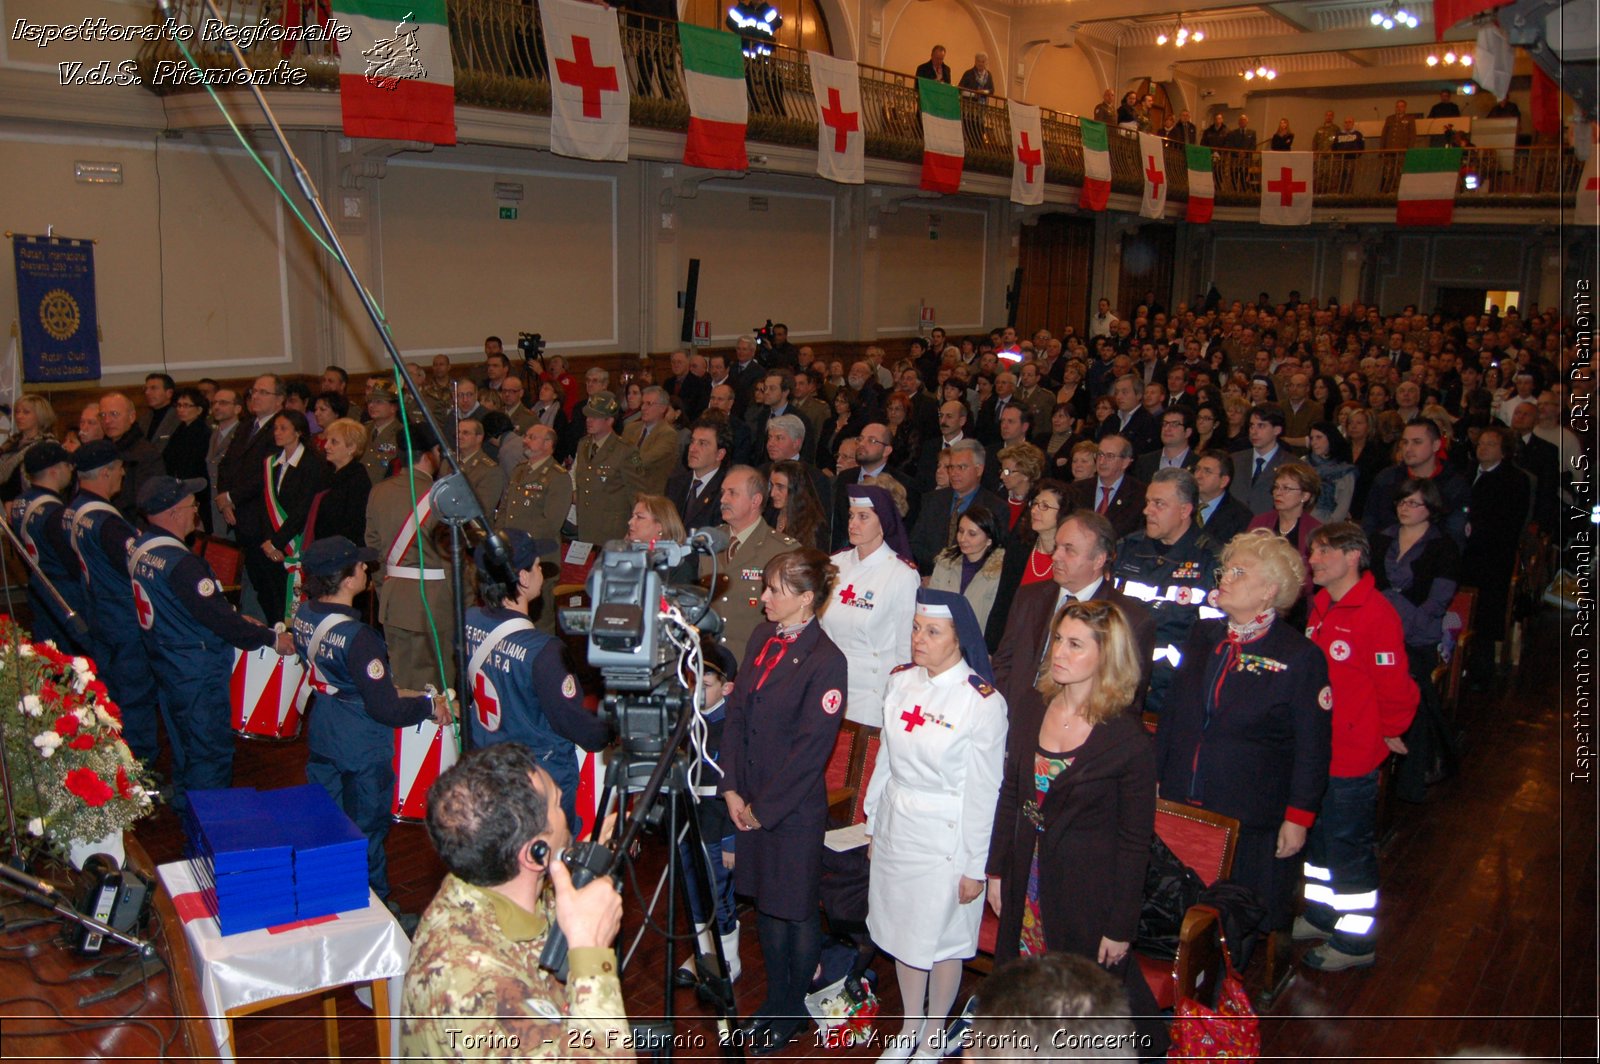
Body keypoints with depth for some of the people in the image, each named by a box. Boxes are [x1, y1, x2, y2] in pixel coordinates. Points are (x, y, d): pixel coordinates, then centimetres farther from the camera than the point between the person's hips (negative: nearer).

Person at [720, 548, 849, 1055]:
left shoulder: (826, 660, -18)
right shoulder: (762, 639, 4)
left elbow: (811, 747, -18)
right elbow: (737, 714, 7)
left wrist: (764, 807, -13)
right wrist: (732, 789, 0)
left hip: (795, 809, -7)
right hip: (750, 804, 7)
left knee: (798, 911, 10)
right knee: (765, 903, 19)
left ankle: (793, 1012, 30)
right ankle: (774, 1002, 37)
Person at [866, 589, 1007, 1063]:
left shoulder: (983, 703, -19)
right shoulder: (901, 682, -3)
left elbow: (984, 791, -14)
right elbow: (886, 758, 7)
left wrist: (975, 867, -10)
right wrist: (873, 826, 12)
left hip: (946, 837, -5)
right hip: (897, 828, 5)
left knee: (942, 942, 11)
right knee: (901, 932, 18)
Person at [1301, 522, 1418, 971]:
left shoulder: (1377, 614, -22)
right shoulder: (1321, 605, 5)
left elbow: (1395, 685, -19)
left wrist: (1390, 731, -6)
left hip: (1353, 755, -8)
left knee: (1349, 845, 5)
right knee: (1317, 837, 21)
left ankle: (1356, 940, 21)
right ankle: (1322, 915, 40)